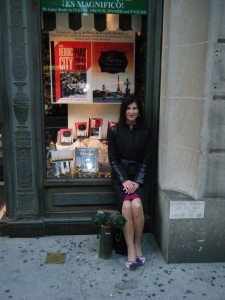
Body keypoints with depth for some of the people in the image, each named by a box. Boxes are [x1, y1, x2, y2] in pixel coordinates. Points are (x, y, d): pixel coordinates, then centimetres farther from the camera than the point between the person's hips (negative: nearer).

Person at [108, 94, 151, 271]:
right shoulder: (114, 131, 0)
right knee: (126, 205, -26)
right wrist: (124, 180, -13)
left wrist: (137, 182, -11)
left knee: (137, 205, -26)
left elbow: (146, 160, 2)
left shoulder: (145, 132, 3)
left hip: (138, 175, 1)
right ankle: (131, 250, -15)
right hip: (120, 175, 0)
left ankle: (138, 246, -5)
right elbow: (113, 159, -2)